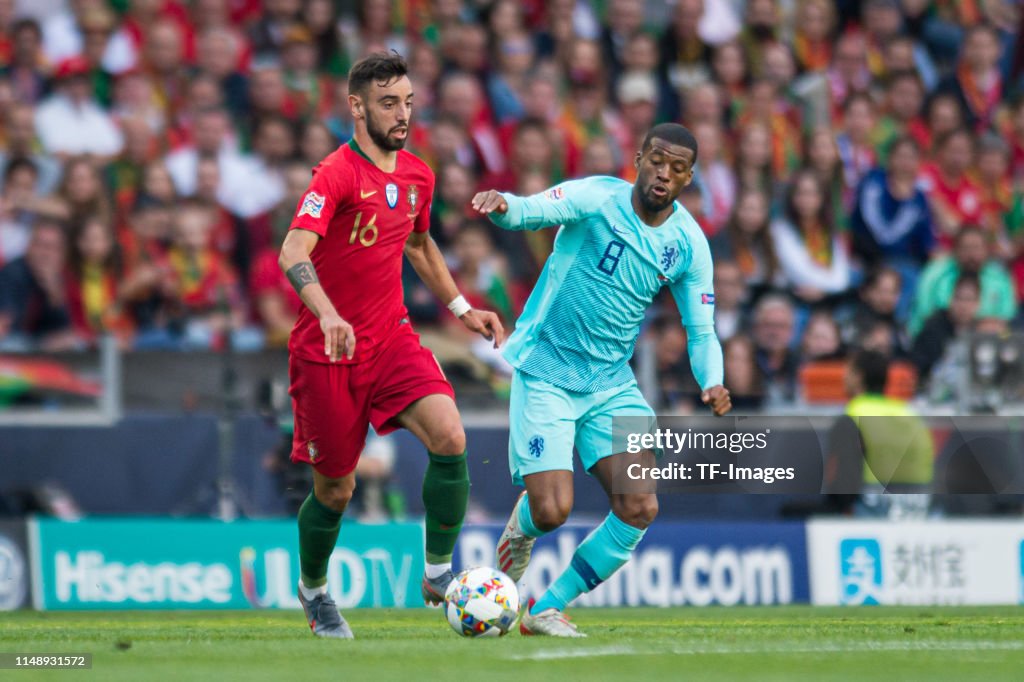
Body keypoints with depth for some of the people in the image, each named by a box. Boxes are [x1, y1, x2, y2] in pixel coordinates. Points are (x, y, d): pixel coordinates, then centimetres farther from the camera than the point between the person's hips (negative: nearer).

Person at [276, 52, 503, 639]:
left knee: (450, 437, -20)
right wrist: (328, 315, -46)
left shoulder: (418, 175, 7)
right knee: (336, 488, 5)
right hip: (328, 349, -5)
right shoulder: (338, 174, -16)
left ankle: (440, 574, -7)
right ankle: (313, 590, 33)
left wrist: (461, 308, 22)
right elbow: (294, 252, -30)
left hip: (391, 338, 5)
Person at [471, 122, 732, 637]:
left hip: (612, 385, 5)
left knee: (640, 508, -10)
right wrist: (500, 205, -53)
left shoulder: (689, 244, 0)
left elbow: (701, 332, 6)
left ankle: (546, 610, 6)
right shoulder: (597, 198, -12)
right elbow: (529, 212, -29)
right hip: (545, 375, -5)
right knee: (552, 511, -15)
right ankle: (521, 529, 26)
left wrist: (712, 383, -15)